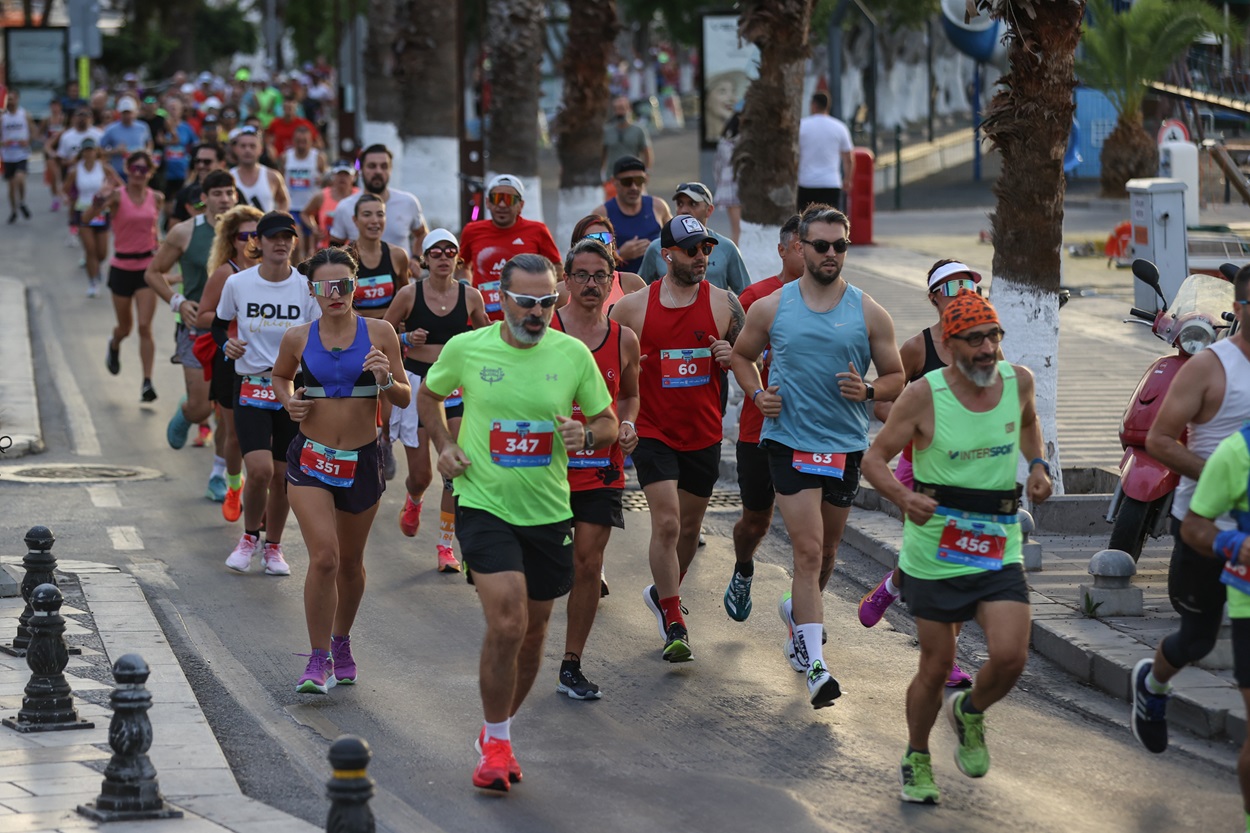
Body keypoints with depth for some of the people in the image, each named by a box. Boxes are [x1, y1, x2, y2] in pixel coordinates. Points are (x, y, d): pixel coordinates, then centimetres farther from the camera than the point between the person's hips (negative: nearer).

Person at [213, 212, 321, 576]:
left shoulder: (307, 287, -3)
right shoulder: (238, 284, -3)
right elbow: (219, 323, 13)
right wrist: (226, 344, -8)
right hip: (251, 388, -1)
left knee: (282, 474, 5)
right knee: (260, 469, -17)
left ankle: (273, 546, 26)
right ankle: (250, 535, 10)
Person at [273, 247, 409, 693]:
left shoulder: (378, 333, -3)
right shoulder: (298, 338, -1)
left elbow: (405, 398, 1)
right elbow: (280, 376, 20)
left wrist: (385, 380, -20)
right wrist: (289, 400, -1)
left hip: (362, 461, 1)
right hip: (310, 460, -1)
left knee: (350, 561, 15)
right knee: (323, 557, -16)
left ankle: (341, 643, 38)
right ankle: (319, 660, -8)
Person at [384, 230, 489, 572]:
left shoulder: (470, 296, -1)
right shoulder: (409, 294, -5)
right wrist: (406, 339, -14)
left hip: (457, 386, 1)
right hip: (417, 382, -1)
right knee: (420, 473, 4)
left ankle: (445, 545, 1)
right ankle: (413, 502, 42)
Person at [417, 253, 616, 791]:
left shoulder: (573, 354, -2)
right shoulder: (465, 349, -5)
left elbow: (608, 424, 8)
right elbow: (428, 395, 15)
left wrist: (585, 435, -15)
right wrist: (443, 446, -1)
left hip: (548, 511, 3)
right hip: (484, 505, -3)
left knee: (533, 632, 12)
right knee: (507, 623, -18)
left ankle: (497, 732, 34)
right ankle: (496, 743, -1)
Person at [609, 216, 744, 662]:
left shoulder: (723, 303, -1)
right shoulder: (633, 307, -4)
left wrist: (732, 356, -13)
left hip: (703, 434, 3)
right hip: (653, 432, -3)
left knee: (690, 527, 14)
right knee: (666, 523, -13)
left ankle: (663, 592, 41)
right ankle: (673, 625, -5)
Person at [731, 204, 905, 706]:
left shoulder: (869, 314, 1)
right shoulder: (771, 308, 0)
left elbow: (896, 378, 7)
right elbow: (742, 355, 16)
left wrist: (867, 391, -14)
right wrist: (758, 393, -3)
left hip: (846, 446, 3)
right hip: (789, 440, -3)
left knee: (826, 551, 17)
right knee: (809, 549, -14)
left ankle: (799, 610, 49)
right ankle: (815, 665, -17)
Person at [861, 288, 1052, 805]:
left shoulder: (1018, 381, 1)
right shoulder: (924, 395, -11)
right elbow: (875, 458, -6)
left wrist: (1037, 464, 6)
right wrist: (904, 497, -26)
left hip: (998, 550, 3)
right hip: (934, 550, -3)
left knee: (1010, 657, -14)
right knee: (936, 667, 5)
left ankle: (970, 714, 20)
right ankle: (916, 760, 30)